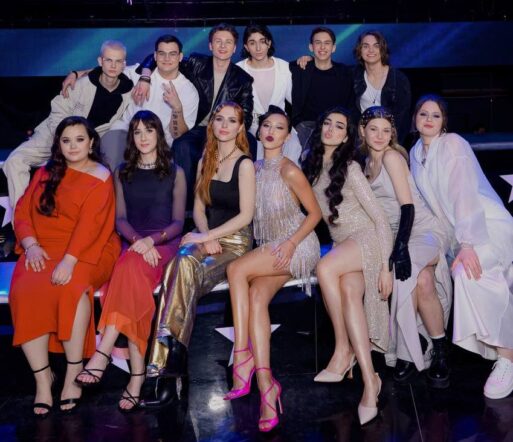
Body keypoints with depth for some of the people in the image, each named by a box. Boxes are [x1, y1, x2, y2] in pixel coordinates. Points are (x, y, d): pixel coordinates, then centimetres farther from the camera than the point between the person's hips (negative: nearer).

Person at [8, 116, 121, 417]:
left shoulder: (100, 178, 0)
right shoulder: (46, 173, 18)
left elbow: (90, 225, -14)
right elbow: (23, 211, 10)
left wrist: (69, 260, -26)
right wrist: (30, 244, -9)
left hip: (86, 251, -4)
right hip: (43, 250, 4)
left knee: (71, 287, -36)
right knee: (24, 292, -26)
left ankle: (74, 373, -21)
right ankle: (42, 375, -16)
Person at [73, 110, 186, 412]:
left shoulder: (175, 173, 12)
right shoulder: (123, 173, 18)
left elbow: (178, 222, 5)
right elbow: (120, 219, 9)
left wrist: (151, 241, -14)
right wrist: (139, 241, -12)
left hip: (165, 243, -2)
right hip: (133, 243, 2)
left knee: (130, 268, -36)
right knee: (134, 282, -33)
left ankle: (103, 351, -43)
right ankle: (138, 373, -36)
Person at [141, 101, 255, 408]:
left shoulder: (244, 164, -3)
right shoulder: (206, 161, 16)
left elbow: (246, 215, -10)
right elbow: (199, 208, 15)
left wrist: (206, 237, -15)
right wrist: (205, 237, -4)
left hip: (236, 243, -5)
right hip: (208, 239, 5)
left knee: (184, 269, -33)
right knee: (181, 264, -31)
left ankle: (165, 364, -33)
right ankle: (168, 363, -36)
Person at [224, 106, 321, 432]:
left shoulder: (289, 171, -9)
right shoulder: (255, 168, 11)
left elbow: (315, 213, -6)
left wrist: (290, 244, -17)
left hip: (298, 245, -5)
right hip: (270, 248, 5)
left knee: (236, 269, -25)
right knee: (256, 296, -22)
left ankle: (243, 360, -21)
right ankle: (265, 384, -27)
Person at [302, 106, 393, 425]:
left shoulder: (349, 168, -7)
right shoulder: (313, 166, 12)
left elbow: (380, 218, -9)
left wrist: (385, 266, -14)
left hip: (368, 238, -5)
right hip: (341, 244, 5)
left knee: (325, 268, -34)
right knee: (349, 291, -28)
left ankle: (343, 351, -20)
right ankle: (369, 379, -32)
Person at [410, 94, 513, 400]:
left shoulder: (453, 144, -10)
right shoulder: (415, 153, 12)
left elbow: (464, 193, -20)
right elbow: (425, 201, 16)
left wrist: (468, 243, -29)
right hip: (455, 233, 7)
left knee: (468, 272, -32)